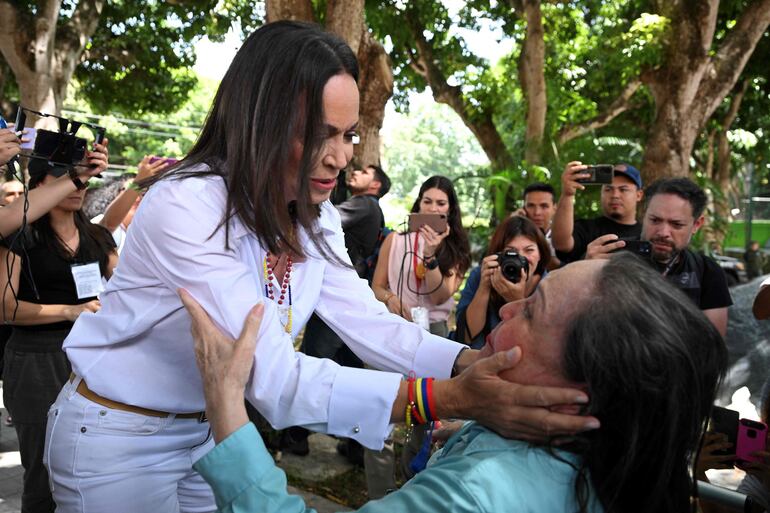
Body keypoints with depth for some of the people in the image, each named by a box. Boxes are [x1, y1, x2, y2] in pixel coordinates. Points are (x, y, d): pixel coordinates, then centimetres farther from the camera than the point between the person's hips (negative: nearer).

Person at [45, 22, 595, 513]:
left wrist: (475, 364, -29)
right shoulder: (185, 208, -32)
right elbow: (271, 377, -39)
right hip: (120, 438, -6)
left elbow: (367, 321, -12)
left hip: (212, 427, 6)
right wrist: (454, 397, -47)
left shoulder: (316, 216, -6)